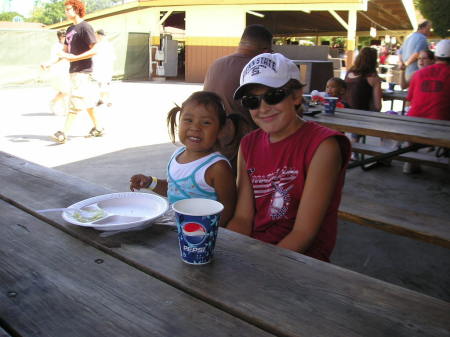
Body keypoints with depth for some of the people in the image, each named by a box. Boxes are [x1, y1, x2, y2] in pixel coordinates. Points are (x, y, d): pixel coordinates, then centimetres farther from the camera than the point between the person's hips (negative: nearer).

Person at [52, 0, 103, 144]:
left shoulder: (85, 27, -10)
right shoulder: (70, 30, 15)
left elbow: (94, 50, -16)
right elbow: (65, 51, 19)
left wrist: (74, 57, -21)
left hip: (83, 70, -9)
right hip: (74, 70, 9)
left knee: (75, 102, -11)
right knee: (87, 101, 14)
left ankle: (64, 134, -13)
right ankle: (97, 128, 24)